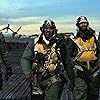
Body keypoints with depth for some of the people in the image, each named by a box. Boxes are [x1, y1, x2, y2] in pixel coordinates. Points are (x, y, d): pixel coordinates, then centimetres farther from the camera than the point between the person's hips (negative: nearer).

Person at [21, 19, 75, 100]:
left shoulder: (60, 44, 2)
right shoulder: (34, 43, 2)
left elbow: (67, 63, 8)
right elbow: (25, 59, -4)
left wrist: (72, 79, 11)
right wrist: (27, 72, -24)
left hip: (54, 80, -2)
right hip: (37, 79, 3)